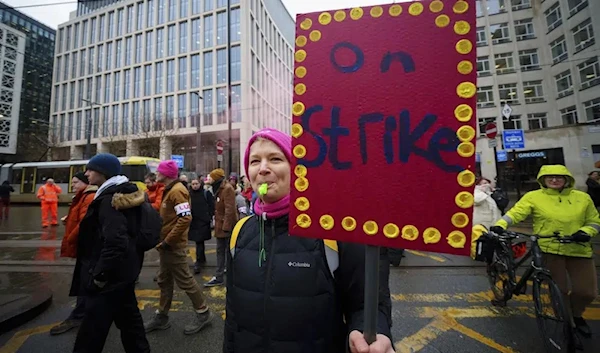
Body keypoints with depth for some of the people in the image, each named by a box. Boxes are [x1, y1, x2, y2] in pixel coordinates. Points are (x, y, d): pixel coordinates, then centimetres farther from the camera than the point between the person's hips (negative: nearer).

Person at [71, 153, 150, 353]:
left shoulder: (109, 200, -20)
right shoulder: (126, 194, 9)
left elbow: (114, 242, -29)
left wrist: (98, 275, -20)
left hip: (110, 275, -10)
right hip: (123, 271, 10)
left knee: (93, 328, 6)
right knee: (128, 318, 20)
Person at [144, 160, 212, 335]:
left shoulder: (177, 191, -19)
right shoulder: (170, 190, 14)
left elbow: (185, 218, -28)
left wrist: (168, 241, -22)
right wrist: (164, 241, 13)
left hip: (173, 245, -10)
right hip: (167, 244, 10)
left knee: (184, 280, 1)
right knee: (164, 281, 18)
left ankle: (203, 313, 15)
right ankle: (162, 316, 33)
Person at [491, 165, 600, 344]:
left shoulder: (582, 197, 5)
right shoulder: (533, 196, -6)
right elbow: (515, 213, -16)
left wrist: (586, 232, -9)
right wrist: (500, 225, -33)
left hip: (579, 250, 3)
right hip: (549, 249, -3)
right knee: (559, 290, 5)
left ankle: (575, 315, 37)